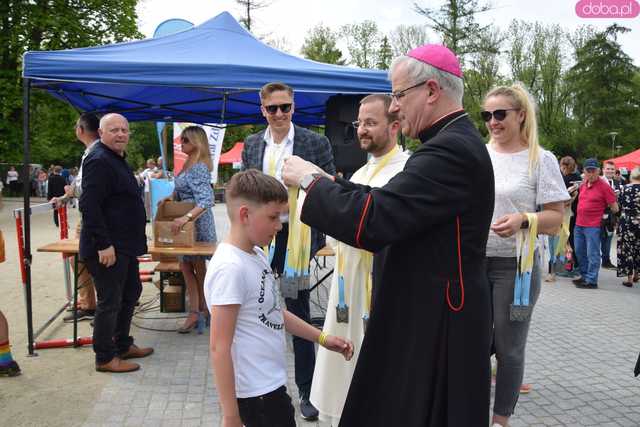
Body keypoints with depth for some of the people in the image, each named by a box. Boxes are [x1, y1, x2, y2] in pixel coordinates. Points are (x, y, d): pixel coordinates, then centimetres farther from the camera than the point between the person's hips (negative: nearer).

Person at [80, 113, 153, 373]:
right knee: (110, 302, -2)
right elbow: (89, 205, -25)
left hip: (125, 245, 11)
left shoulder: (117, 159, 16)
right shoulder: (99, 161, -17)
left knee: (130, 293, 19)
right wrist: (104, 245, -26)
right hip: (108, 248, -11)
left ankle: (123, 345, 33)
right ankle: (105, 358, 11)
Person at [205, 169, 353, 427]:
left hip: (270, 384, 9)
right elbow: (220, 348, -22)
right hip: (256, 393, -9)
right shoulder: (230, 268, -23)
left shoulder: (256, 254, 4)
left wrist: (322, 338, 14)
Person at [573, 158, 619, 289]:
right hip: (579, 224, 7)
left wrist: (603, 214, 4)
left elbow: (614, 208, -6)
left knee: (592, 255, -2)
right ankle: (584, 276, 30)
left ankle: (591, 281, 5)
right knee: (580, 252, 16)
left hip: (593, 227, -7)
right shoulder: (583, 185, 10)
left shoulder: (604, 186, -10)